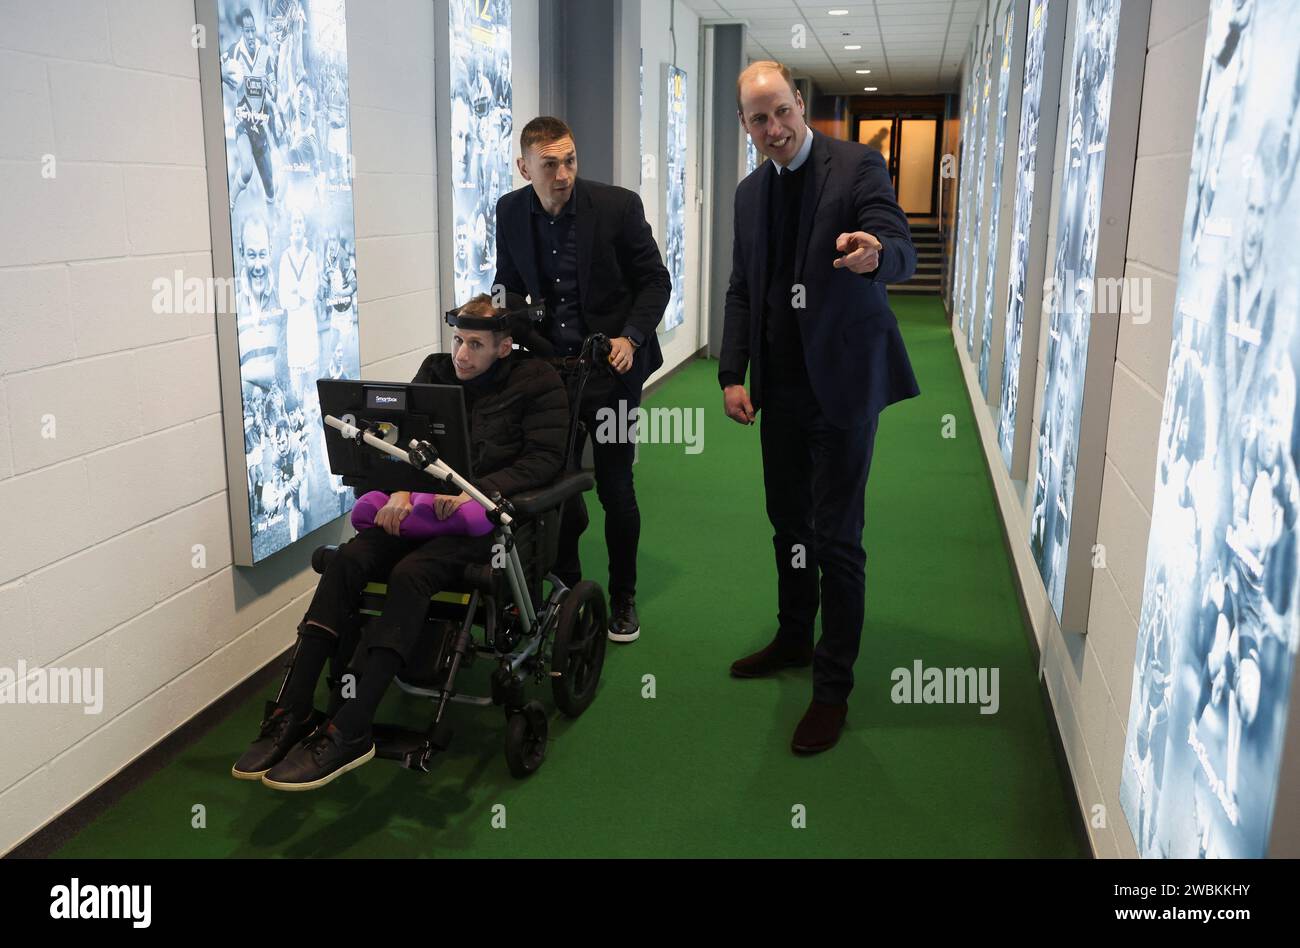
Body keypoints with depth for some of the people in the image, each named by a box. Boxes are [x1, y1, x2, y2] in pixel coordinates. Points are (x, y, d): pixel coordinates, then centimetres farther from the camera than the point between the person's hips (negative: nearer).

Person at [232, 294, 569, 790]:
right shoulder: (436, 370, 15)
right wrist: (402, 488, -10)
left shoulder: (537, 382, 1)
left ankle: (347, 731, -34)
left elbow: (544, 459, -8)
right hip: (423, 504, 5)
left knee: (409, 574, -33)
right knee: (348, 559, -23)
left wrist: (478, 490, -21)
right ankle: (291, 713, -25)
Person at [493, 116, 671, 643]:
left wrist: (631, 338, -18)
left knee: (615, 487, 3)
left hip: (611, 366, -3)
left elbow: (654, 282, -4)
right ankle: (566, 589, 27)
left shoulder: (618, 206, -11)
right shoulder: (510, 212, -1)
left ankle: (623, 599, 21)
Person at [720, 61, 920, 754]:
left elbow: (902, 252, -20)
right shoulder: (750, 192, 10)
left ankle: (833, 687, 8)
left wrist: (876, 254, -44)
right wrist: (732, 374, 5)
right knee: (788, 522, 17)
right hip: (781, 385, 6)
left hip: (842, 383, -6)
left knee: (836, 536, -3)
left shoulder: (857, 166, -9)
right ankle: (793, 639, 37)